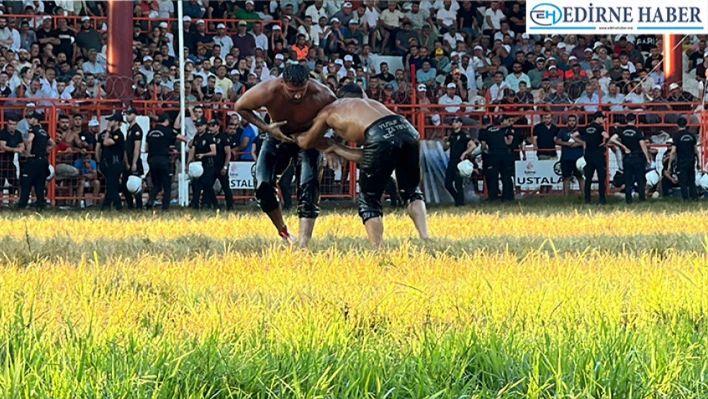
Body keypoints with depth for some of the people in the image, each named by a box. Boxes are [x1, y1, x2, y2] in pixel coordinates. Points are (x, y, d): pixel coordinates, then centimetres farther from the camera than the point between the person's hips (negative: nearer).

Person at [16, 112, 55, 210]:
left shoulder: (33, 129, -8)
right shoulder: (43, 131, 17)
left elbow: (30, 140, -28)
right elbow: (53, 144, 27)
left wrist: (28, 152, -17)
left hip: (34, 160, -7)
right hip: (43, 160, 7)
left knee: (26, 183, -3)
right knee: (40, 184, 10)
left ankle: (22, 205, -4)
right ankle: (40, 205, 6)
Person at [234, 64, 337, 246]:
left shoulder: (321, 96, -36)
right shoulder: (267, 92, -34)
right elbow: (240, 107, -14)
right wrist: (267, 128, -25)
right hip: (279, 135, 2)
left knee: (308, 189, -17)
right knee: (264, 187, -9)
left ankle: (303, 244, -20)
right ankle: (283, 232, 14)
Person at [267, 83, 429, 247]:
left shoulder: (330, 110, 27)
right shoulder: (373, 104, 38)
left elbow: (306, 142, 42)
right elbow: (365, 157, 37)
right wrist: (335, 147, 46)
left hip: (382, 137, -5)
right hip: (407, 129, 5)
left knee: (369, 201, 13)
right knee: (410, 190, 26)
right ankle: (425, 240, 13)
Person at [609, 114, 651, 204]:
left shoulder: (622, 131, 0)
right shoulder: (638, 131, -8)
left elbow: (612, 139, -10)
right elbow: (643, 145, -10)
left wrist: (623, 147, -3)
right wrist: (648, 159, -4)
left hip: (627, 158, 3)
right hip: (638, 157, -2)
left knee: (627, 179, 6)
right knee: (640, 179, 5)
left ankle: (628, 199, 4)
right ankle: (642, 198, 3)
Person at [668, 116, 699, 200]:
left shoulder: (677, 136, -8)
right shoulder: (692, 135, 6)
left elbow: (673, 152, -11)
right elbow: (696, 150, 11)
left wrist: (669, 164, -6)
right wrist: (698, 160, 22)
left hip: (681, 162, -4)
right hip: (691, 161, 4)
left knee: (683, 181, 0)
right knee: (692, 181, 12)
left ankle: (685, 197, -4)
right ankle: (694, 196, 7)